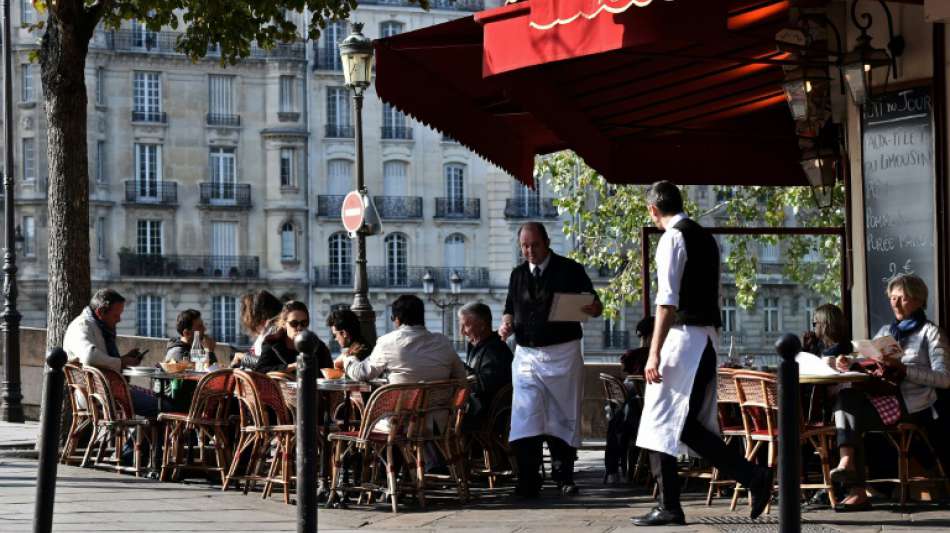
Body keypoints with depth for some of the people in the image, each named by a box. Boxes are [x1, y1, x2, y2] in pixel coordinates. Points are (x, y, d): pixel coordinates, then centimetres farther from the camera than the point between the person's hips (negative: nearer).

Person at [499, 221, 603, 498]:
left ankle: (563, 475, 17)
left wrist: (593, 308, -23)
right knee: (525, 417, -9)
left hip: (563, 353, -2)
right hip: (526, 355, 2)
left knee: (563, 417, 5)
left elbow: (595, 306, 1)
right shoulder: (518, 275, 13)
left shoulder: (570, 270, 1)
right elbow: (511, 310, 19)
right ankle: (528, 481, -11)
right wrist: (506, 324, -4)